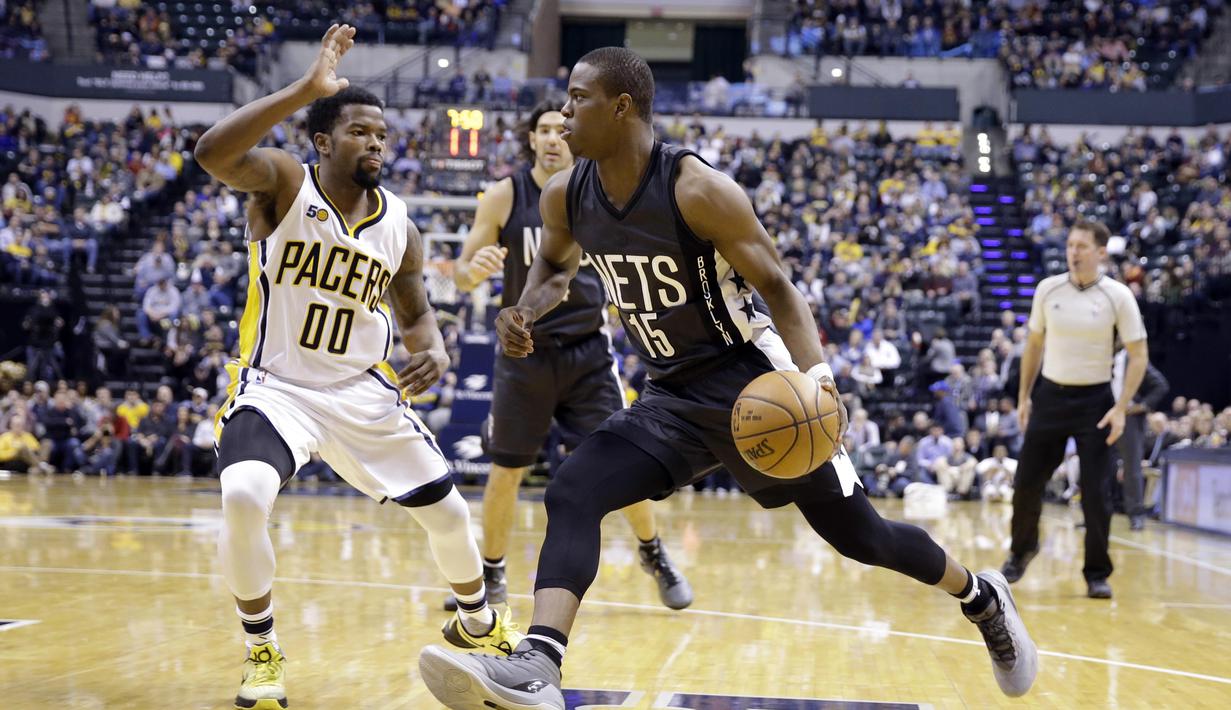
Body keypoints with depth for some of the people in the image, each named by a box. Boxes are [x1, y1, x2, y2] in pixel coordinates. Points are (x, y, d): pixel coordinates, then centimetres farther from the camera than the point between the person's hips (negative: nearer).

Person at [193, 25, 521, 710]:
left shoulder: (400, 227, 0)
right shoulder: (284, 181, -13)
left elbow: (416, 311, 15)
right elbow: (212, 152, -35)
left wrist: (435, 352, -9)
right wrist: (306, 89, -40)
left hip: (364, 391, 5)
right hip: (276, 386, -4)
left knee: (448, 511, 9)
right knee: (244, 497, -31)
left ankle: (476, 623, 40)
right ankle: (262, 652, -7)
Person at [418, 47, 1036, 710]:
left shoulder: (699, 190, -22)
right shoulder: (564, 197, -4)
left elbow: (777, 288, -17)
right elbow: (553, 265, 18)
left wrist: (817, 374, -33)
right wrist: (525, 313, -5)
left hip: (751, 381, -5)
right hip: (671, 396, 5)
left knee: (861, 536, 4)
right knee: (571, 495, -18)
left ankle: (984, 599, 31)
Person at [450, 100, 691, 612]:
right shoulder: (505, 195, -7)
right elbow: (462, 274, -5)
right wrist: (473, 269, -28)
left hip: (588, 352, 1)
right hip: (525, 353, 0)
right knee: (505, 472, 6)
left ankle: (653, 555, 22)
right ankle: (491, 575, 25)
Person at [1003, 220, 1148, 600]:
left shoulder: (1118, 296, -8)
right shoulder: (1048, 289, 0)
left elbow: (1138, 355, -6)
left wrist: (1121, 408, -14)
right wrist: (1023, 397, 9)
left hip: (1095, 401, -3)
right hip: (1050, 395, 3)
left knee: (1096, 491, -4)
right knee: (1027, 482, 4)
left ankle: (1097, 574, 9)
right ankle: (1022, 548, 29)